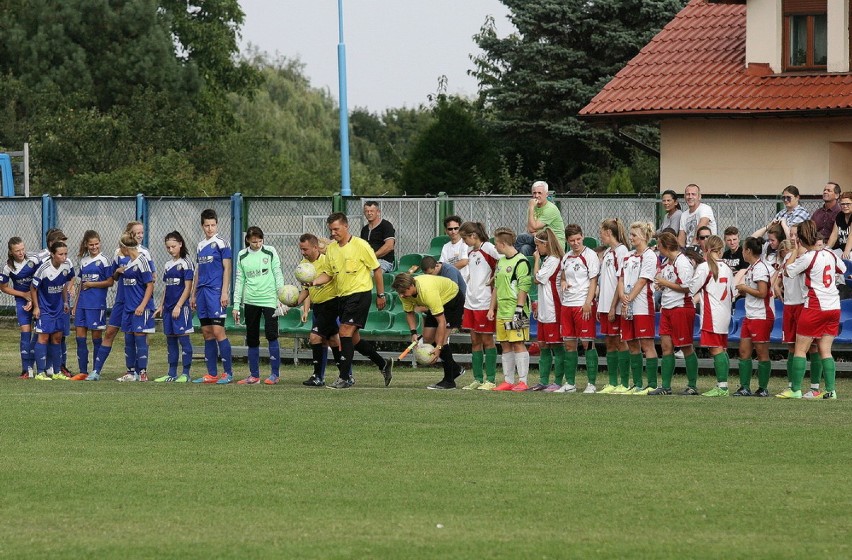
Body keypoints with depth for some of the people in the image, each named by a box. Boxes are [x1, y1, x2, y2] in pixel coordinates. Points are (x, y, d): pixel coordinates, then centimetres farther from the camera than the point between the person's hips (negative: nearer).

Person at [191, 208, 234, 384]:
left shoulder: (222, 243, -4)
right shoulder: (200, 246, 17)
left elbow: (227, 269, -8)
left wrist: (225, 292, -15)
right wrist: (193, 294, 20)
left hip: (216, 292, -7)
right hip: (202, 291, 7)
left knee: (218, 331, -12)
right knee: (207, 333, 7)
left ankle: (228, 373, -8)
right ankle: (212, 374, 10)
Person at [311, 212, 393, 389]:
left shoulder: (360, 245, -10)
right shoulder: (331, 248, 7)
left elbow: (376, 269, -4)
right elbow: (329, 274, 13)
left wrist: (380, 295, -3)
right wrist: (314, 281, -7)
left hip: (360, 293, -7)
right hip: (342, 295, 7)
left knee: (345, 331, -17)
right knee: (353, 339, 11)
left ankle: (345, 377, -14)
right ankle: (383, 364, 30)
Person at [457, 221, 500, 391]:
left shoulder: (488, 248, -10)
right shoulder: (471, 252, 15)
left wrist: (494, 278, -12)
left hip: (485, 302, -8)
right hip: (471, 303, 8)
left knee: (487, 340, -2)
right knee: (475, 341, 8)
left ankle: (491, 380, 2)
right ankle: (477, 379, 12)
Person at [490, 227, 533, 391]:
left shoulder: (521, 261, -10)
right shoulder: (501, 262, 17)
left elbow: (523, 288, -14)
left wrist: (519, 309, -18)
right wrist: (492, 308, 18)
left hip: (515, 312, -9)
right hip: (501, 312, 9)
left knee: (518, 344, -9)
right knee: (505, 345, 9)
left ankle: (523, 381, -8)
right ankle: (508, 381, 13)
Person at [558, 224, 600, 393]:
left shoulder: (590, 255, -6)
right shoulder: (566, 258, 13)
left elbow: (593, 281, -9)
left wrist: (588, 303, -16)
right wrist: (563, 283, 2)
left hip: (584, 305, -7)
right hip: (567, 304, 7)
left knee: (587, 343, -5)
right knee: (569, 344, 8)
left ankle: (592, 384, -2)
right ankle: (570, 384, 13)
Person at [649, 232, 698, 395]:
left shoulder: (682, 262, -14)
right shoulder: (668, 262, 13)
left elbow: (686, 287, -19)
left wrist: (665, 283, -12)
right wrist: (660, 283, 5)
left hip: (681, 307, -9)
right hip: (667, 308, 9)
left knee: (686, 347, -1)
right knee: (666, 346, 5)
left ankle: (692, 386, 7)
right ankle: (665, 386, 6)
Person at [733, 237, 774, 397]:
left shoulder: (760, 268, -15)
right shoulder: (751, 268, 14)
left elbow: (762, 292, -20)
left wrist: (744, 288, -9)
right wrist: (742, 290, 7)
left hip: (762, 316, -10)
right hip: (750, 316, 10)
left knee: (762, 352, -3)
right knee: (744, 351, 6)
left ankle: (763, 388, 3)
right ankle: (745, 388, 8)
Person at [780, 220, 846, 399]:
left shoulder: (807, 257, -12)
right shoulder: (830, 254, 7)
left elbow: (788, 270, -4)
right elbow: (842, 269, 25)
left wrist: (796, 253, 5)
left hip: (815, 308, -6)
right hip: (834, 307, 6)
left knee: (800, 349, 2)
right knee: (825, 351, 8)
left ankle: (795, 390, 0)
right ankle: (831, 390, 0)